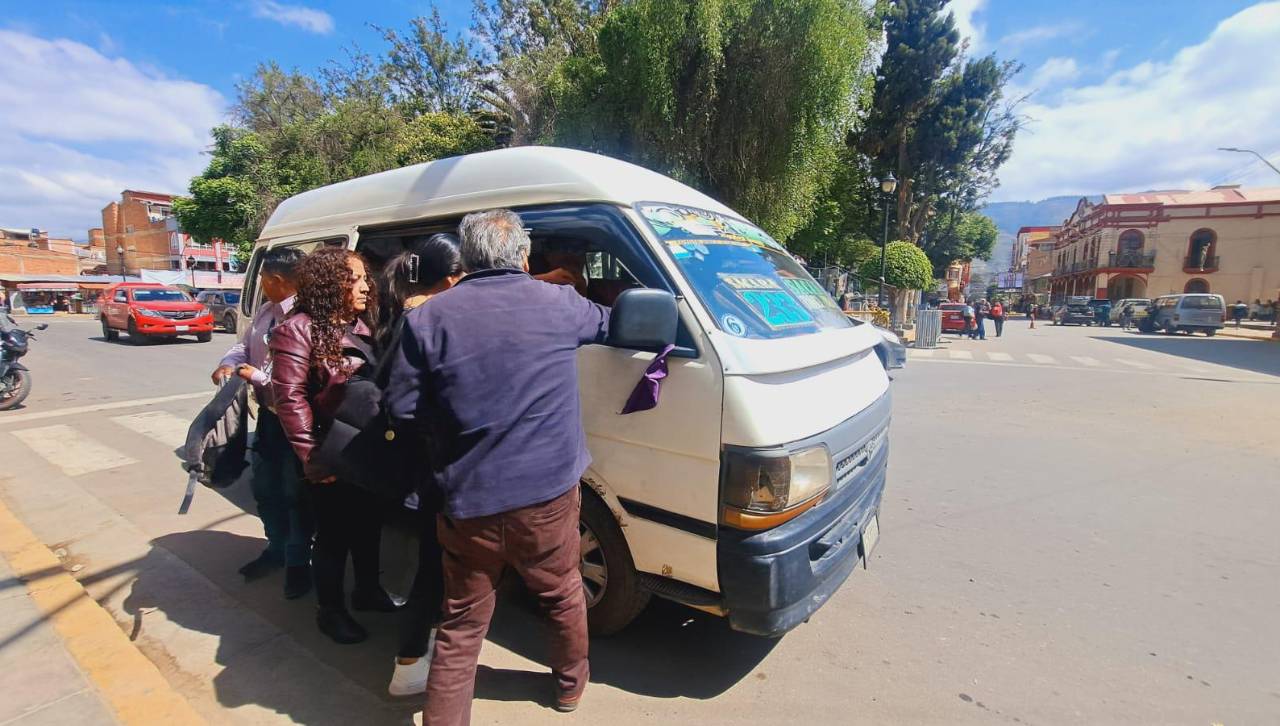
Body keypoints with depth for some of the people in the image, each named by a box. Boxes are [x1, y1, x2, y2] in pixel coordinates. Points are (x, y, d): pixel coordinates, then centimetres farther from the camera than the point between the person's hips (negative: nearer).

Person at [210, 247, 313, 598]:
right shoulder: (265, 312, 5)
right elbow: (243, 347, 14)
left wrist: (256, 375, -19)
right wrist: (228, 365, -6)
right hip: (267, 413, 9)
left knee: (294, 492, 6)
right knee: (265, 487, 22)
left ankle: (298, 561, 26)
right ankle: (276, 548, 43)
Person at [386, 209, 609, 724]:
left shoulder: (427, 318, -5)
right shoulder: (559, 303, -3)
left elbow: (401, 407, -2)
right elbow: (608, 323, 18)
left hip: (467, 502, 0)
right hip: (548, 494, 1)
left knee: (460, 626, 17)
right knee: (563, 596, 26)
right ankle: (570, 684, 49)